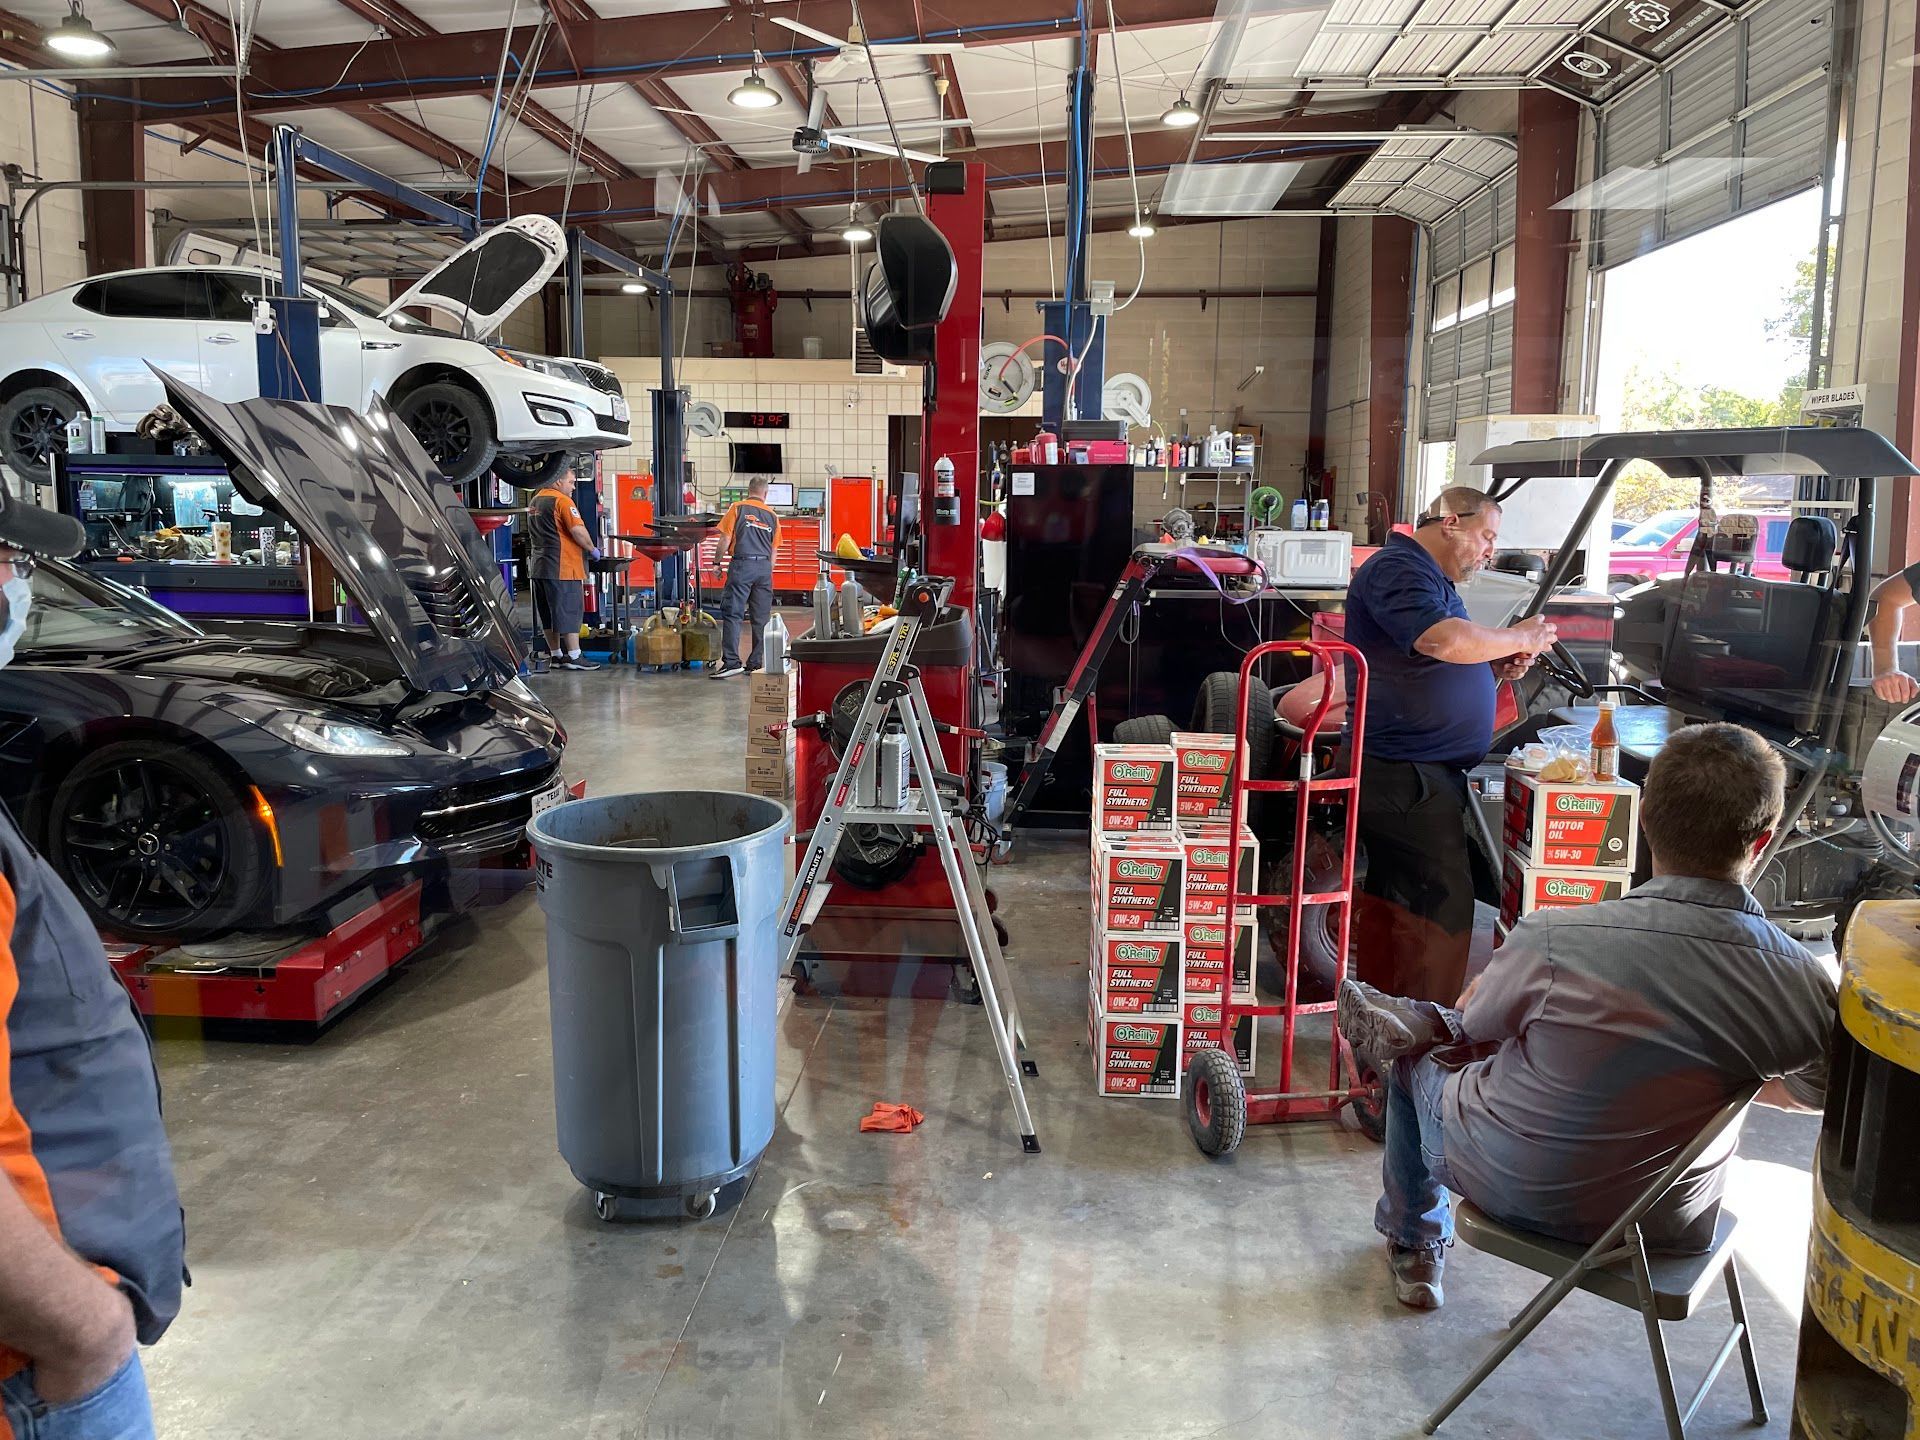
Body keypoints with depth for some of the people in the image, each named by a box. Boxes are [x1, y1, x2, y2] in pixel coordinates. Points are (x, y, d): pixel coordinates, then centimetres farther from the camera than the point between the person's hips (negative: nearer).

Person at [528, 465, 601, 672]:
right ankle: (574, 657, -4)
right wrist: (592, 549, -5)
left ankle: (556, 656, 17)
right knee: (569, 611, -5)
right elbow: (578, 531, -20)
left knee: (548, 614, 11)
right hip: (562, 566, -9)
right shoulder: (561, 500, -11)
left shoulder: (535, 501, 17)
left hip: (538, 567, 9)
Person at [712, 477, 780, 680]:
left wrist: (717, 563, 8)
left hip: (742, 565, -4)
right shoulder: (772, 515, 12)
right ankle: (756, 664, 10)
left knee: (732, 614, -3)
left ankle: (731, 662, -11)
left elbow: (725, 540, -3)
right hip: (764, 567, 4)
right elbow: (773, 551, 14)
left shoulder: (737, 508, 2)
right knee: (760, 618, 7)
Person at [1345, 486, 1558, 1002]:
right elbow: (1444, 639, -29)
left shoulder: (1433, 580, 22)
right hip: (1406, 774, -11)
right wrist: (1519, 637, -13)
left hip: (1410, 772, 11)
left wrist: (1499, 669, 12)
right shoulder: (1396, 570, -12)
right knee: (1443, 910, -7)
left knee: (1390, 903, 16)